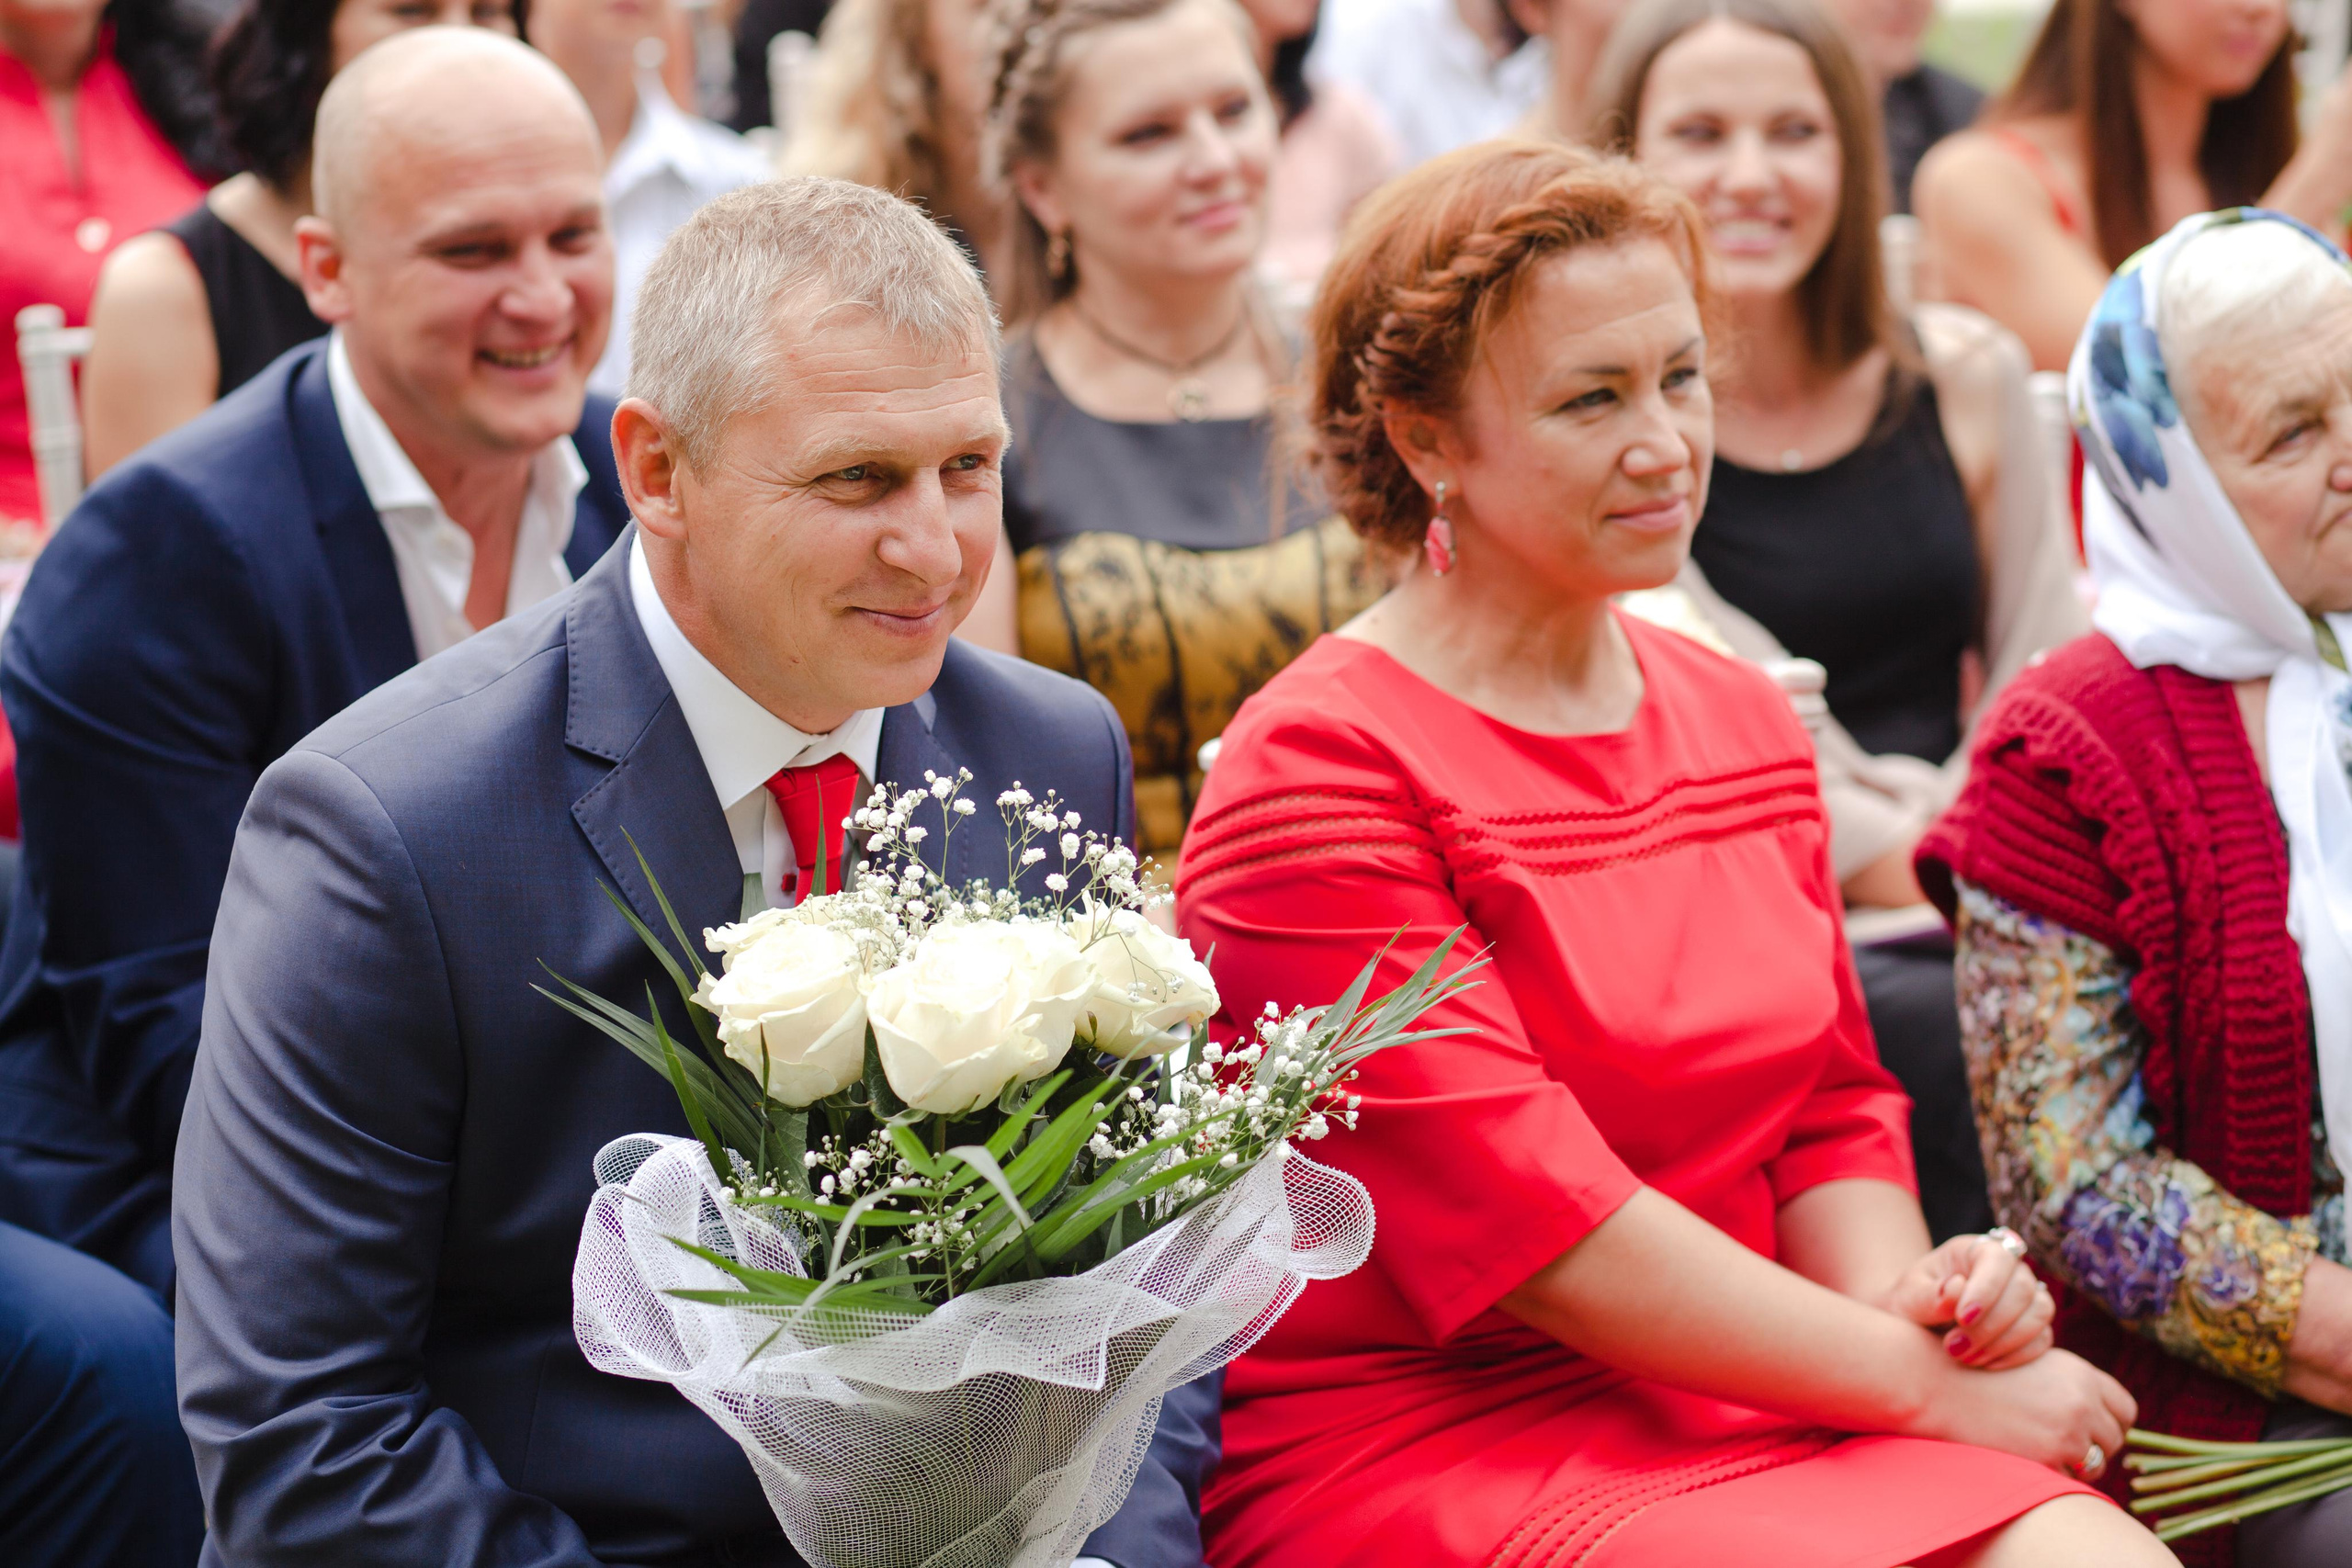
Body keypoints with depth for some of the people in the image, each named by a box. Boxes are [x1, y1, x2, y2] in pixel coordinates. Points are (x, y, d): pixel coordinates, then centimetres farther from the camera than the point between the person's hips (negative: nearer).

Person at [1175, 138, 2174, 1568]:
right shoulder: (1318, 768, -10)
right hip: (1422, 1438, -6)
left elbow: (1832, 1113, 15)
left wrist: (1899, 1291, -7)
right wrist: (1920, 1374, -14)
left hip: (1738, 1403, 7)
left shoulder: (1745, 723, 14)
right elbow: (1524, 1215, -16)